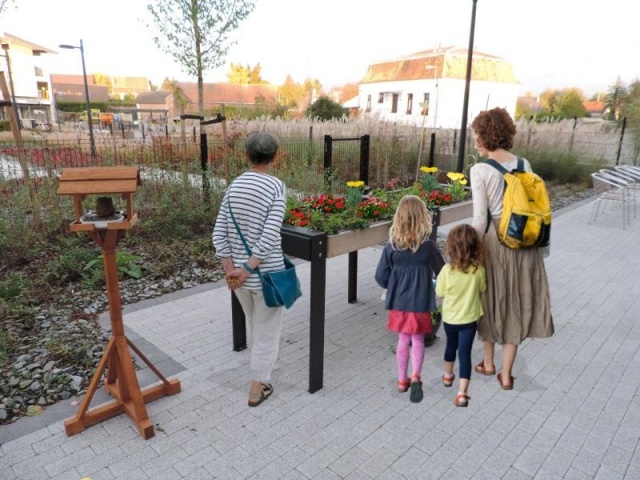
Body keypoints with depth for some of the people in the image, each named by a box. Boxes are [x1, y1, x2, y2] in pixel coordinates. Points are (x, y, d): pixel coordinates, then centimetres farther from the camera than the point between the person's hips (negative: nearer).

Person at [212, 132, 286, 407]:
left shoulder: (234, 186, 0)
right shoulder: (276, 187, -14)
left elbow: (219, 233, -3)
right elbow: (269, 237, -22)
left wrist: (231, 269, -4)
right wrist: (247, 269, -18)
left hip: (239, 274, 5)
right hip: (266, 274, -5)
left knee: (252, 322, 28)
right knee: (266, 331, 14)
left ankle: (260, 366, 52)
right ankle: (257, 388, 26)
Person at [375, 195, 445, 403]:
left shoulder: (391, 247, -13)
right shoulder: (428, 246, -14)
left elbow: (381, 277, -7)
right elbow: (442, 272, -1)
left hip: (399, 302, 1)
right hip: (421, 303, -1)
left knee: (403, 340, 17)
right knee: (418, 341, 15)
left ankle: (402, 380, 27)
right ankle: (416, 376, -2)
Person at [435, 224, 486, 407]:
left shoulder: (447, 269, -22)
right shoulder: (479, 269, -16)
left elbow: (440, 292, -9)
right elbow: (481, 289, 1)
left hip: (449, 318, 0)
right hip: (469, 318, 0)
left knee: (451, 345, 24)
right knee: (465, 353, 5)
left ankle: (448, 376, 45)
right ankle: (462, 393, 1)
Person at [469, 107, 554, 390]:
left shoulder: (480, 170, -14)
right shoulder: (524, 164, 2)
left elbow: (480, 219, -15)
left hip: (494, 239, -4)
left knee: (490, 300, 16)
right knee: (515, 303, 14)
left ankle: (488, 363, 35)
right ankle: (506, 374, 26)